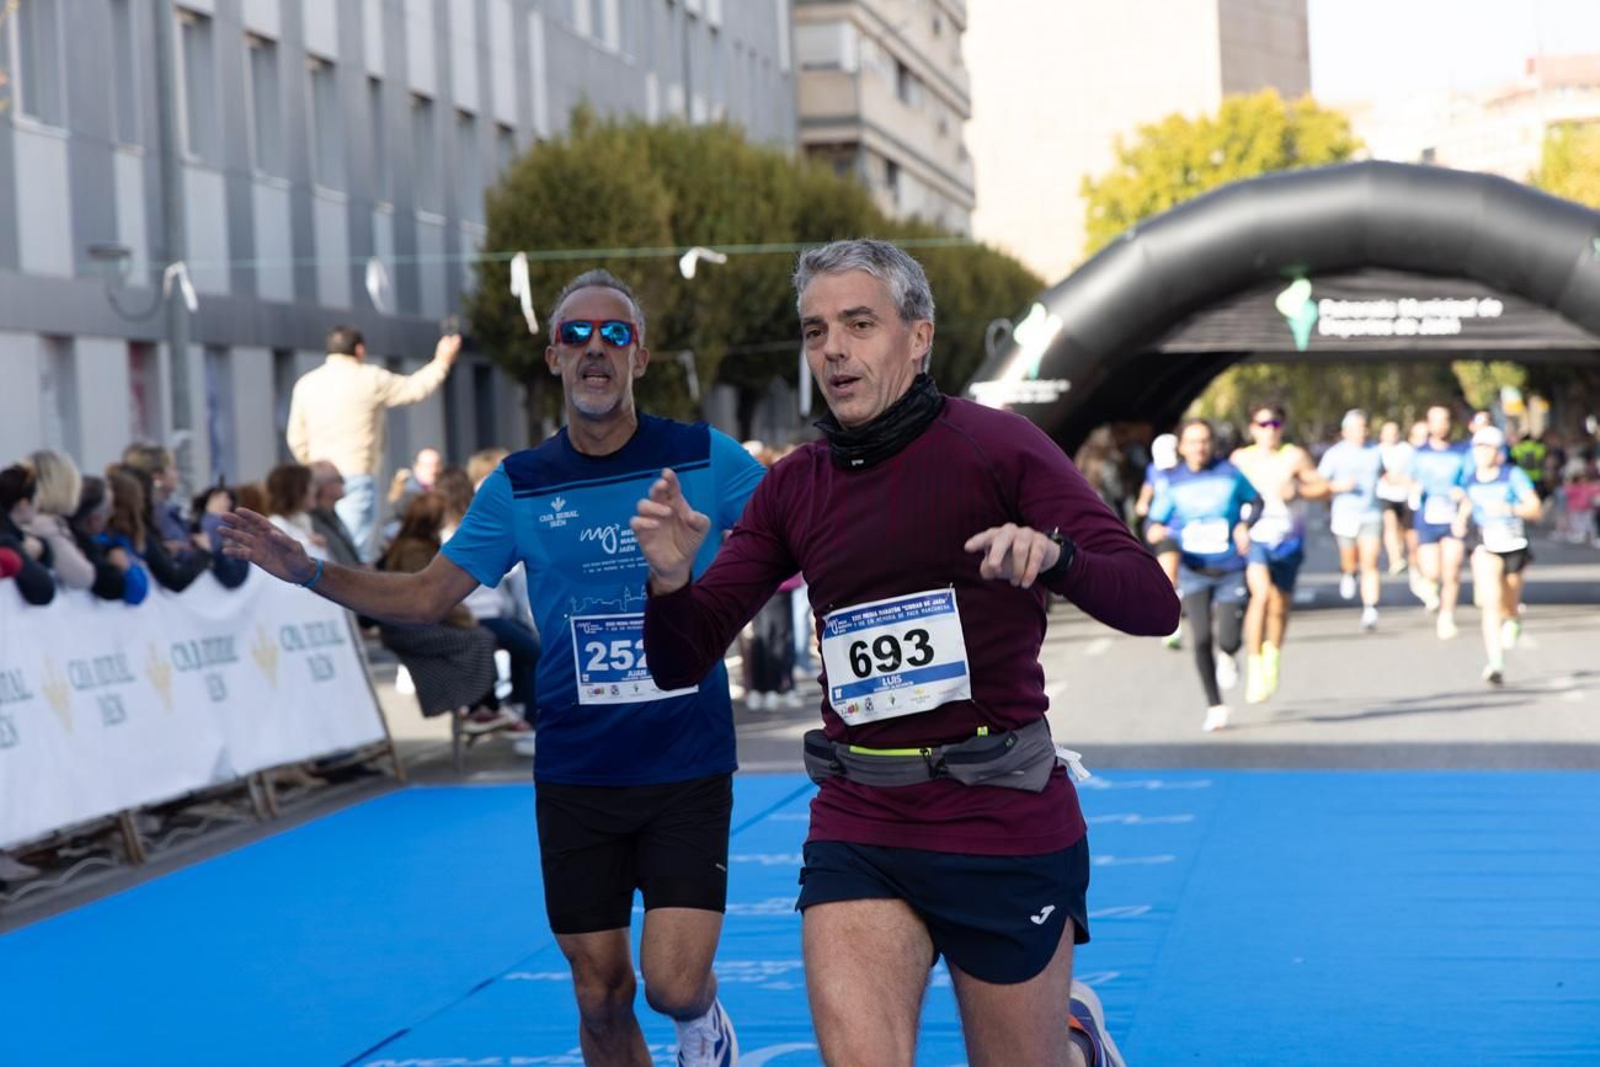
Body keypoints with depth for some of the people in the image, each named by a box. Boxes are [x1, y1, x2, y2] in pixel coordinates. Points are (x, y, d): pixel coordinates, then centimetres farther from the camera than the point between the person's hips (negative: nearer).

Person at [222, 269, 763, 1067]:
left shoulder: (704, 457, -3)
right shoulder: (519, 486, 2)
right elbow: (424, 597, 7)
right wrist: (308, 571, -5)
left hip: (687, 768, -2)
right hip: (575, 777, 2)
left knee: (674, 984, -12)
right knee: (601, 996, 7)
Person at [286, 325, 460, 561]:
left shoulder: (306, 383, 9)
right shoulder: (370, 379, -4)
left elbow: (297, 438, 12)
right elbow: (415, 388, 7)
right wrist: (442, 361, 23)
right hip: (357, 478, -5)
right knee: (358, 551, -7)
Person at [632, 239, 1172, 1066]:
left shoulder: (996, 446, -7)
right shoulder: (792, 487, 5)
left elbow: (1153, 604, -15)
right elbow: (682, 663, 5)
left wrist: (1054, 554, -35)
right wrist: (670, 578, -17)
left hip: (1004, 824, -3)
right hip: (858, 828, 3)